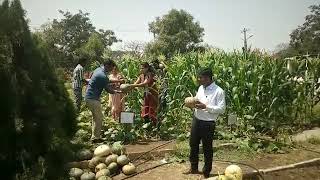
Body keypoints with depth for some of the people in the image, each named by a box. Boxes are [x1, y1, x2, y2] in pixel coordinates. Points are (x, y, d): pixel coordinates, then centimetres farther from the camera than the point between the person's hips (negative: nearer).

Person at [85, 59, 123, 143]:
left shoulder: (98, 69, 8)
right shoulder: (103, 76, -22)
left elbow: (106, 81, 22)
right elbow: (109, 90, -15)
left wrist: (116, 81, 18)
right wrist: (117, 91, 1)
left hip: (89, 97, 10)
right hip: (93, 98, -10)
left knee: (95, 117, 18)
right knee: (99, 117, -3)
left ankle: (94, 135, 27)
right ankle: (95, 137, 5)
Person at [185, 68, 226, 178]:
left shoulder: (218, 91, -14)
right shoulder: (201, 88, 7)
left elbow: (222, 109, -17)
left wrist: (206, 107, -24)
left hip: (208, 124, -7)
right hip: (196, 120, 7)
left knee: (207, 148, 9)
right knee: (193, 145, 18)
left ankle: (206, 172, 29)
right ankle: (194, 168, 39)